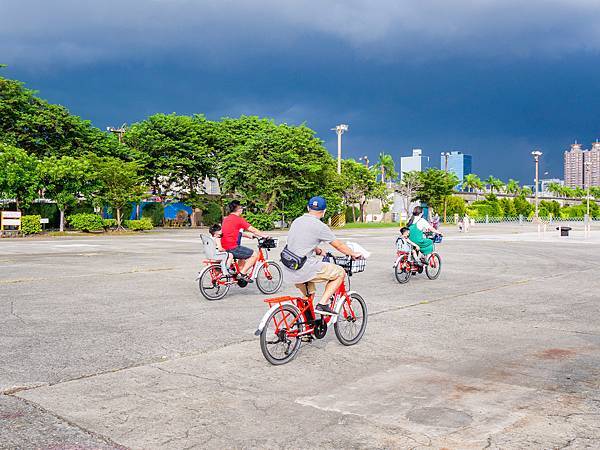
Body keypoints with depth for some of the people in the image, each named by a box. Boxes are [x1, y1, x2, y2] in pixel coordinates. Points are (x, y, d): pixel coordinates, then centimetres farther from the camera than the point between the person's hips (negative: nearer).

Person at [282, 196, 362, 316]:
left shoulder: (297, 221, 14)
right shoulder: (319, 226, -9)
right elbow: (339, 245, 2)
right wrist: (353, 254, 18)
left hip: (289, 272, 8)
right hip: (304, 269, -8)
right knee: (340, 273, 4)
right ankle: (322, 305, -3)